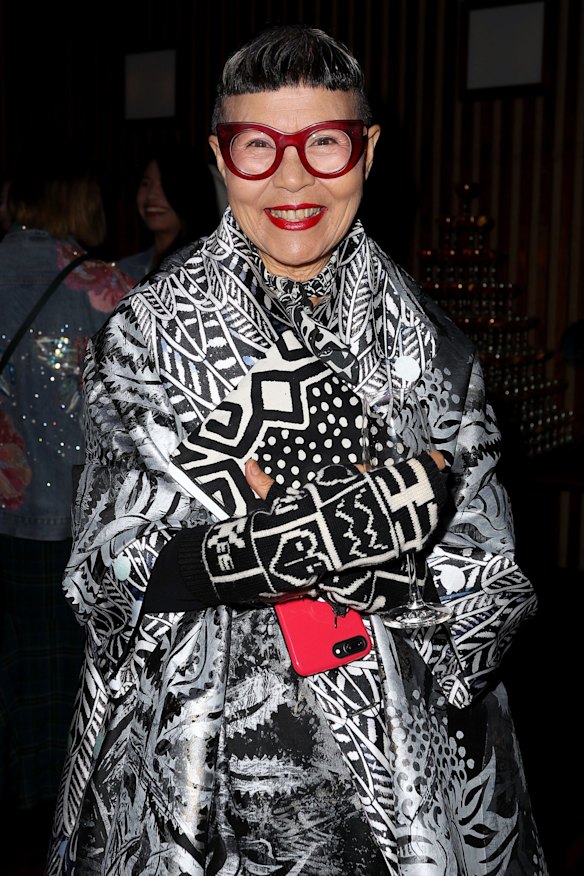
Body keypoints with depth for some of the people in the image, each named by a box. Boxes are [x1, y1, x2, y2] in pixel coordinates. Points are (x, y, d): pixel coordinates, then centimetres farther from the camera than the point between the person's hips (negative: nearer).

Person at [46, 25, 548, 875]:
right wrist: (411, 493, -19)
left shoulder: (424, 336, -2)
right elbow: (127, 569, -17)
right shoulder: (147, 331, -7)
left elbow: (482, 581, -2)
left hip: (400, 753, 2)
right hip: (197, 757, -1)